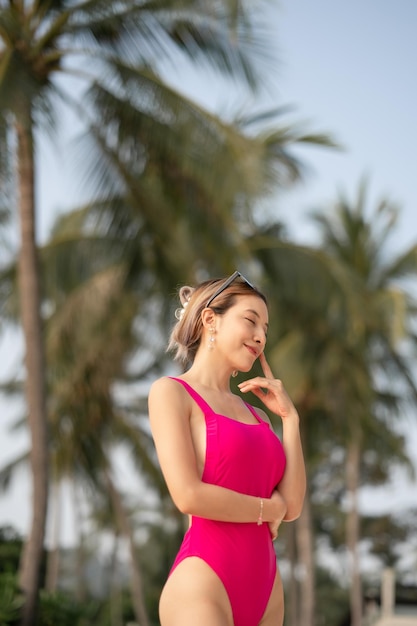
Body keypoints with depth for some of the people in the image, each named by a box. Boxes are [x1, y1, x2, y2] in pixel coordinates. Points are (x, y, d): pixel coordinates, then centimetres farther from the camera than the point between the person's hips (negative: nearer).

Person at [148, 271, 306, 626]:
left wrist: (289, 416, 9)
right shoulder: (170, 391, -3)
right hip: (203, 587, -7)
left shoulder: (254, 413, 18)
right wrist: (267, 508, -1)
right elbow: (189, 495, -15)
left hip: (263, 589, 7)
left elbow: (292, 506, 9)